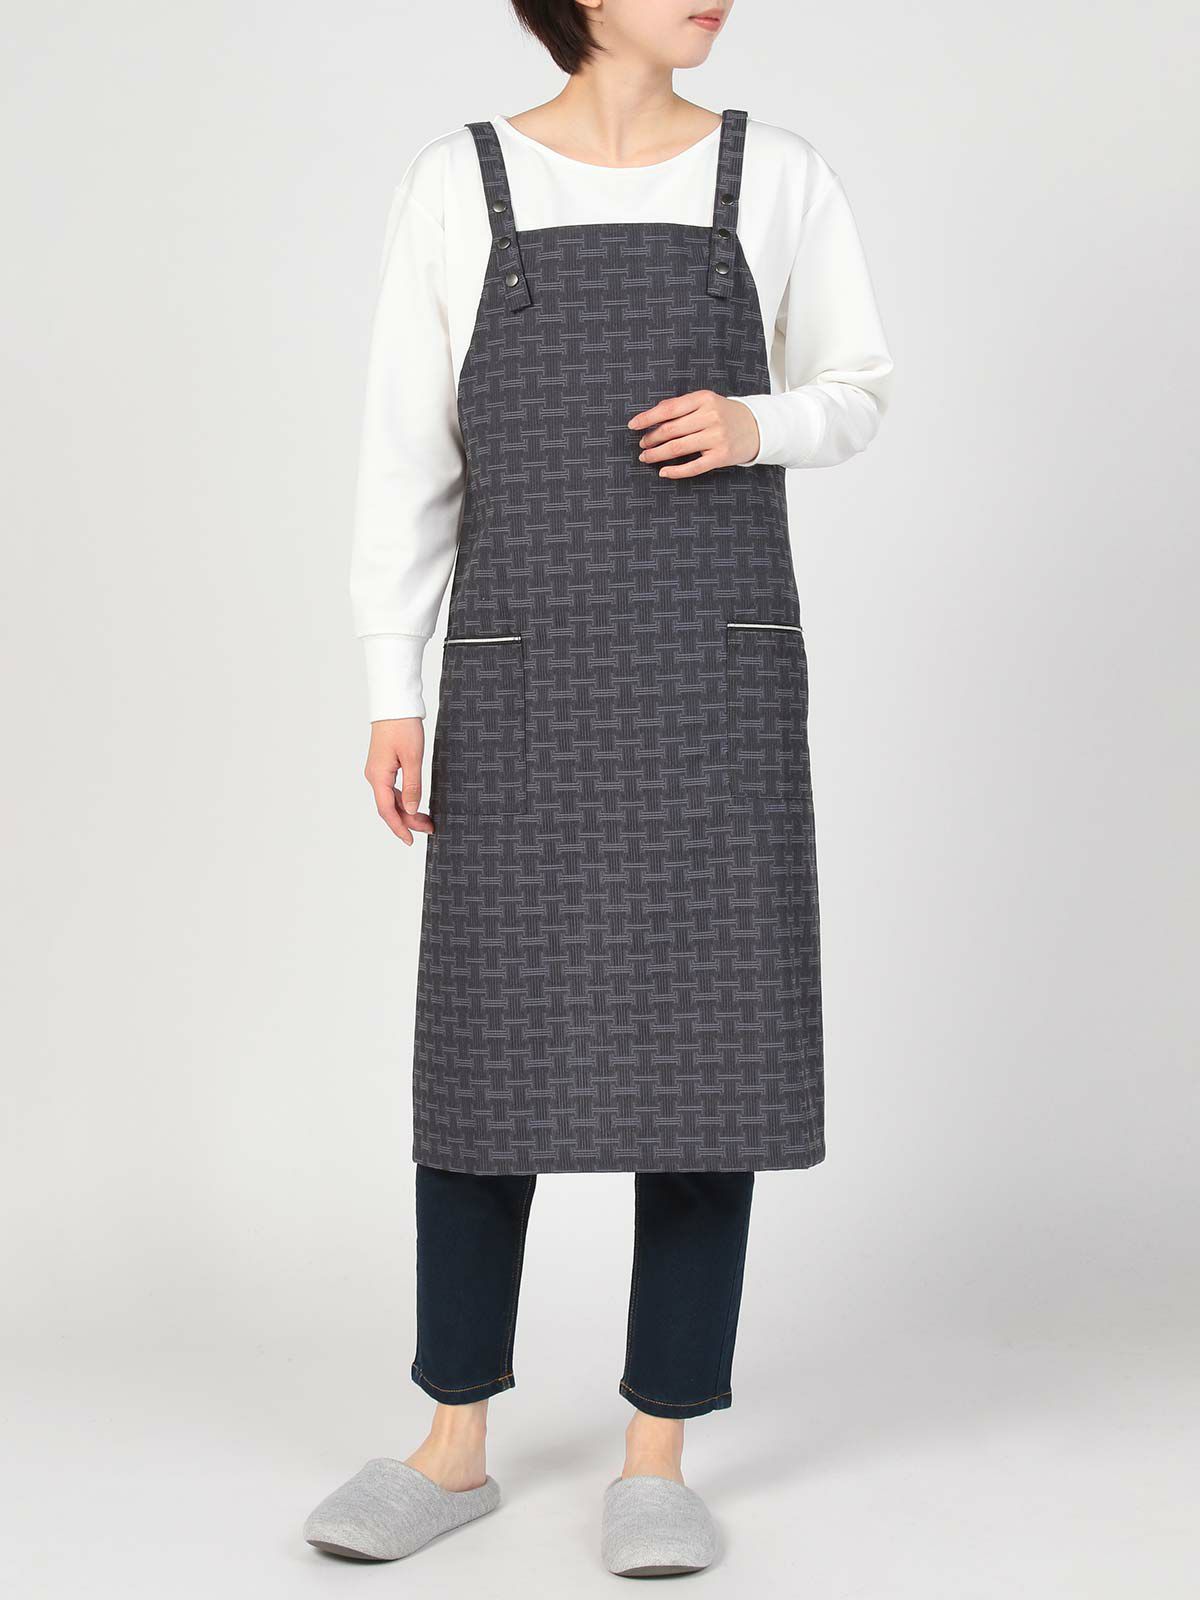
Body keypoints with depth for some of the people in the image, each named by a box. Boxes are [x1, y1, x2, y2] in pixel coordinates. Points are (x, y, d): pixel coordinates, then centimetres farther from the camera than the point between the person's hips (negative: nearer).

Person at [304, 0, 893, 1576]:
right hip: (522, 681, 0)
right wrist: (393, 696, -2)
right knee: (488, 1046, 3)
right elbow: (408, 455, 4)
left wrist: (755, 422, -10)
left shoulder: (778, 177, 6)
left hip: (719, 674, 0)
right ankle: (453, 1446, 19)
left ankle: (657, 1459, 14)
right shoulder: (456, 189, 4)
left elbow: (856, 393, 14)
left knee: (705, 1044, -1)